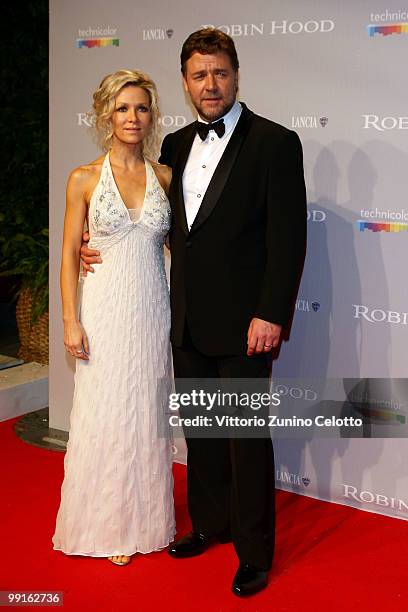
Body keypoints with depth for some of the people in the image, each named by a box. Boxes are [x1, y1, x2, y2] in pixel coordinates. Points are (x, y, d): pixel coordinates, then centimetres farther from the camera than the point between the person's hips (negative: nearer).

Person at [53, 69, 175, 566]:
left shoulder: (164, 177, 5)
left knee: (147, 414, 10)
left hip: (153, 308, 2)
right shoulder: (84, 179, -2)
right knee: (104, 416, 4)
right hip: (105, 307, -2)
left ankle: (145, 520, 26)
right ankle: (106, 525, 21)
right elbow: (69, 254, -1)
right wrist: (70, 320, -8)